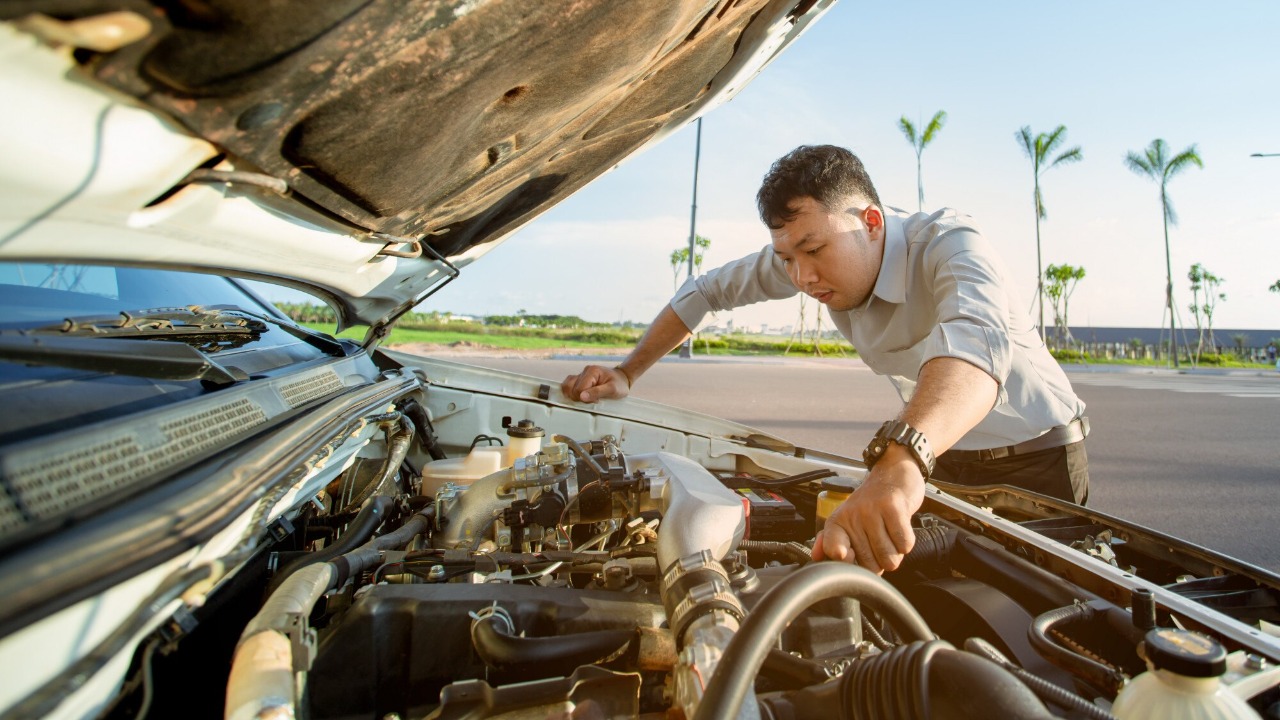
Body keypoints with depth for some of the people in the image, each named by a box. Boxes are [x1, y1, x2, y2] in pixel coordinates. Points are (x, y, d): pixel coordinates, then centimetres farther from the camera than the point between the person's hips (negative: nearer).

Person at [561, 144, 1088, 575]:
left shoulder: (948, 244, -31)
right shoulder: (808, 250, -13)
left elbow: (975, 341, -53)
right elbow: (707, 290, -4)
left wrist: (901, 460, -73)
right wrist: (626, 374, -12)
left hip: (1036, 460, -4)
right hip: (941, 457, 5)